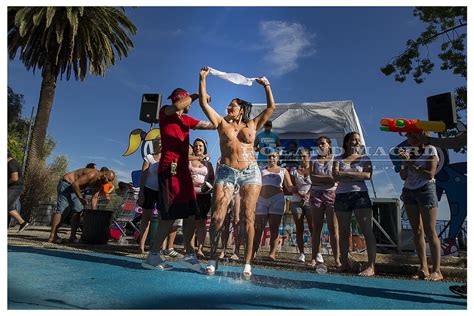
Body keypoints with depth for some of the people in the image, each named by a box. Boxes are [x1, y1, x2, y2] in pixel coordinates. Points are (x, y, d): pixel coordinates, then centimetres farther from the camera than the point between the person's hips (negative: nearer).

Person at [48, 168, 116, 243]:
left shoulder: (99, 184, 0)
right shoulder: (92, 175, -29)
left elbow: (94, 198, 2)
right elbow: (75, 184, -29)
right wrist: (80, 197, -23)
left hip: (74, 188, 9)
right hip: (66, 184, -9)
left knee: (77, 211, 1)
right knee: (61, 211, -13)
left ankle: (72, 236, 3)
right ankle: (52, 236, -9)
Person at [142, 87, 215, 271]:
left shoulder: (186, 120, 22)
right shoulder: (165, 113, 2)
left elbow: (211, 125, 22)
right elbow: (176, 107, -21)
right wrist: (196, 95, -9)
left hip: (183, 170, 8)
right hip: (170, 169, -8)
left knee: (191, 213, 5)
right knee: (170, 215, -8)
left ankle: (189, 254, 12)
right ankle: (153, 256, 4)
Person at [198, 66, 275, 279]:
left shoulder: (252, 125, 16)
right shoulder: (222, 123, 16)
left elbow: (271, 108, 18)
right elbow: (204, 103, 12)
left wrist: (266, 86, 16)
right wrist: (202, 80, 10)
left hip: (250, 172, 0)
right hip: (226, 172, 0)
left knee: (248, 217, -3)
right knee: (218, 216, -8)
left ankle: (247, 263, 4)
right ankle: (213, 258, 6)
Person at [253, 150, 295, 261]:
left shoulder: (283, 171, 14)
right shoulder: (261, 170, 18)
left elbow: (290, 187, 9)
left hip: (277, 199, -1)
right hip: (262, 200, 2)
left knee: (274, 228, -5)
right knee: (258, 227, -1)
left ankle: (272, 253, -5)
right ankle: (254, 251, 4)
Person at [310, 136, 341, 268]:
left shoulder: (335, 159, 7)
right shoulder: (314, 160, 13)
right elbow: (312, 178, -1)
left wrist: (319, 178, -11)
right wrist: (328, 178, -8)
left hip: (332, 193, -2)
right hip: (316, 194, 2)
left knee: (333, 229, -4)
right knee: (316, 228, 4)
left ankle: (337, 259, 0)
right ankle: (315, 257, 6)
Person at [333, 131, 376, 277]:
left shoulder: (365, 159, 7)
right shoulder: (339, 159, 9)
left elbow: (368, 175, -10)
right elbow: (336, 176, -7)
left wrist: (346, 174, -11)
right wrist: (357, 175, -10)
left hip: (360, 195, -1)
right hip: (342, 196, 2)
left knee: (367, 231, -6)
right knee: (343, 232, 8)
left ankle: (371, 266, -2)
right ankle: (344, 263, 20)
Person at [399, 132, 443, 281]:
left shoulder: (430, 150, -3)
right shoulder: (408, 151, 10)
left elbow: (430, 174, -13)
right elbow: (403, 176, 7)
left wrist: (411, 164, -11)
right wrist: (405, 162, -8)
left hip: (426, 190, -5)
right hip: (409, 191, 5)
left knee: (430, 231, -6)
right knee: (417, 231, 5)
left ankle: (437, 271, 1)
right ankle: (423, 269, 10)